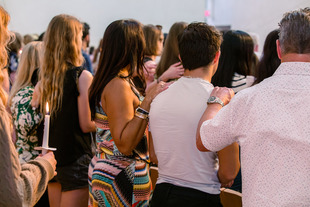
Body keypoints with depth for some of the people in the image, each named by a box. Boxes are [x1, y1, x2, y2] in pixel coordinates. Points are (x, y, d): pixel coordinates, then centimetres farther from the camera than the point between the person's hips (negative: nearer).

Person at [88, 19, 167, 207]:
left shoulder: (108, 81, 9)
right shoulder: (118, 86, -20)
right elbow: (124, 144, -25)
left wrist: (155, 84, 23)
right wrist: (147, 103, -26)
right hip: (122, 177, -10)